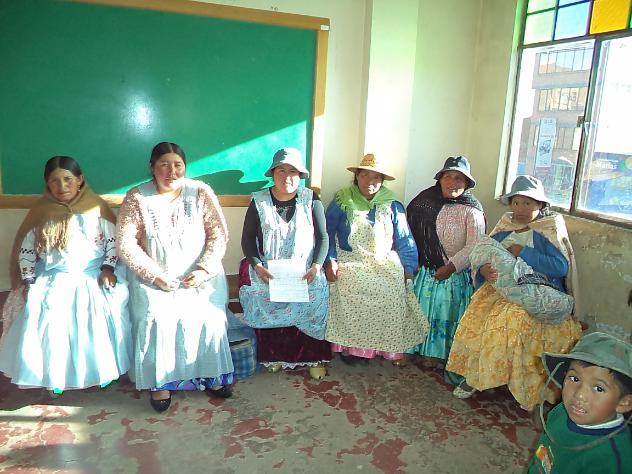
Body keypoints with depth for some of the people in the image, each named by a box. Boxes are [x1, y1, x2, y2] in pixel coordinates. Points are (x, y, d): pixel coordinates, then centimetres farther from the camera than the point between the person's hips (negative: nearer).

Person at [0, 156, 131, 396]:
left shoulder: (96, 207, -1)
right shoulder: (40, 211, 3)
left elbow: (114, 240, 1)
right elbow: (26, 250, 8)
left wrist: (108, 268, -11)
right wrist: (28, 281, -1)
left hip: (94, 277, -1)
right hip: (53, 279, 2)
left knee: (102, 318, -18)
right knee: (46, 322, -15)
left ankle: (103, 368, 5)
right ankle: (55, 376, 6)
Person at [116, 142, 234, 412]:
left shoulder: (201, 192, -2)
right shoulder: (136, 198, -4)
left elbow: (219, 234, -4)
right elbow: (126, 243, -7)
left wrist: (204, 270, -15)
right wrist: (155, 275, -15)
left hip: (199, 275, 1)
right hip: (154, 276, 0)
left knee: (208, 316, -18)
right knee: (156, 317, -23)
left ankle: (213, 374, 5)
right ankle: (160, 380, -3)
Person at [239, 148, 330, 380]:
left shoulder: (311, 200, 5)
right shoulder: (259, 202, 4)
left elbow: (322, 237, 5)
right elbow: (247, 239, 4)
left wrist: (316, 266, -11)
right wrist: (257, 266, -12)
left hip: (304, 269, 0)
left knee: (316, 295, -18)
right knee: (260, 296, -19)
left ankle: (315, 357, -1)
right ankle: (273, 354, 1)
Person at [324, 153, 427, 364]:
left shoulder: (392, 204, 9)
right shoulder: (342, 201, 6)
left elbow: (404, 240, 10)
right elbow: (328, 233, 5)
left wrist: (408, 269, 4)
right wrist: (330, 261, -7)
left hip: (386, 264, 2)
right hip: (351, 264, -1)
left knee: (391, 298, -23)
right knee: (350, 295, -28)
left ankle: (388, 349, -4)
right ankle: (348, 348, -10)